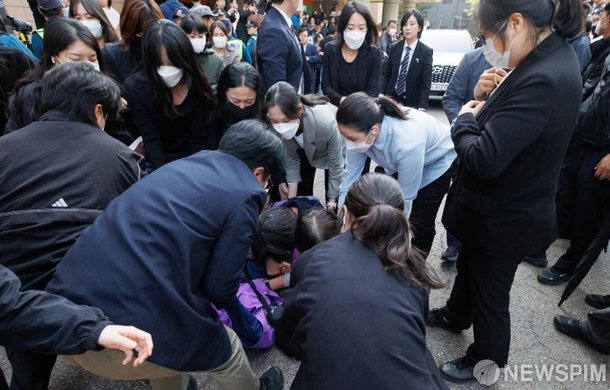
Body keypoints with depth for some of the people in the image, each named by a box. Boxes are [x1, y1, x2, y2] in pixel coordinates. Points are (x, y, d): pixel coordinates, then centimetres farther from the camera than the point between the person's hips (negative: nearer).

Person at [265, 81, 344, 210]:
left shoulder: (326, 122, -44)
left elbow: (336, 165, -28)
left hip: (334, 150, -3)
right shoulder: (278, 126, -33)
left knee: (334, 204, 0)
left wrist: (332, 203, -19)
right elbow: (291, 158, -17)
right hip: (304, 150, 3)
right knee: (301, 194, 4)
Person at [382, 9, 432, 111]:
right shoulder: (395, 48, 4)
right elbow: (387, 75, 7)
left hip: (412, 102, -2)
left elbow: (426, 83, -10)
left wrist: (421, 108, -20)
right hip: (392, 98, 3)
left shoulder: (426, 52, -7)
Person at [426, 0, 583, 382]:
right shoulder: (552, 56, 0)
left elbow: (482, 159, -34)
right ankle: (456, 315, 58)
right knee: (470, 266, 30)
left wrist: (465, 120, -16)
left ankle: (485, 363, 41)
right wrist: (484, 98, -9)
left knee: (490, 292, 14)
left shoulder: (544, 79, -32)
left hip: (504, 217, -9)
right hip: (501, 206, 9)